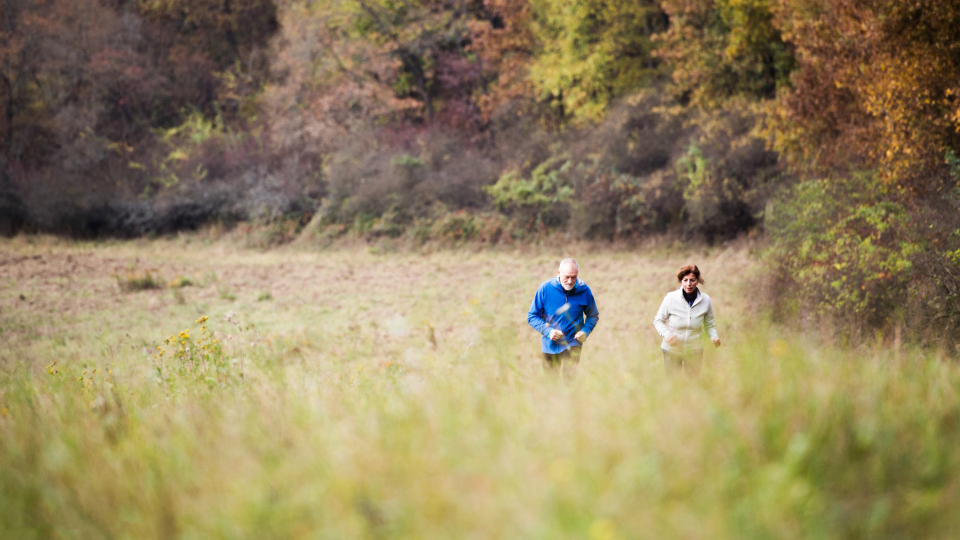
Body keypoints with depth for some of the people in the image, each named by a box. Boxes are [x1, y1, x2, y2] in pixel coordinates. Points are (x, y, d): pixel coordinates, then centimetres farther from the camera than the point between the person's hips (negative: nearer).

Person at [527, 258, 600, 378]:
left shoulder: (584, 291, -9)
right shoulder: (545, 288, -11)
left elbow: (593, 316, 7)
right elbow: (532, 316, -5)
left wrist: (585, 331, -13)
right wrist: (548, 331, -21)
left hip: (572, 344, -1)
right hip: (550, 345, 1)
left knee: (570, 377, -18)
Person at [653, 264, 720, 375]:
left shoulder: (705, 300, -6)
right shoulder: (671, 298, -13)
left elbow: (709, 325, 8)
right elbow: (658, 320, -3)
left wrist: (714, 337, -13)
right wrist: (667, 335, -21)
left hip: (694, 352, 2)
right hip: (672, 351, -2)